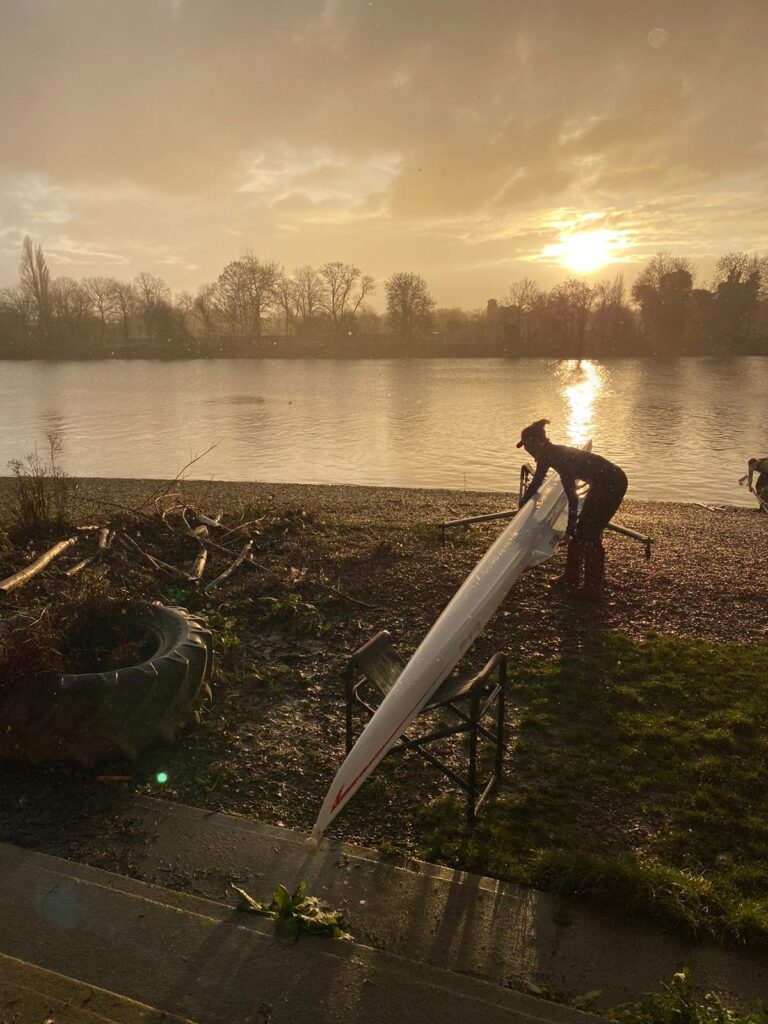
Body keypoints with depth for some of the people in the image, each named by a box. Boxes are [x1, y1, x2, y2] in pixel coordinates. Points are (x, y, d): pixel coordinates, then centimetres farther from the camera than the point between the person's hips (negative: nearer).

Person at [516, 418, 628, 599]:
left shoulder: (560, 457, -26)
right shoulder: (547, 455, 2)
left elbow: (572, 498, -27)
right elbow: (536, 482, 18)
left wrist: (570, 530, -22)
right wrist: (522, 504, 24)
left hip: (613, 483, -10)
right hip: (602, 484, 10)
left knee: (590, 535, -5)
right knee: (580, 531, 14)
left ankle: (593, 590, 4)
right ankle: (571, 579, 25)